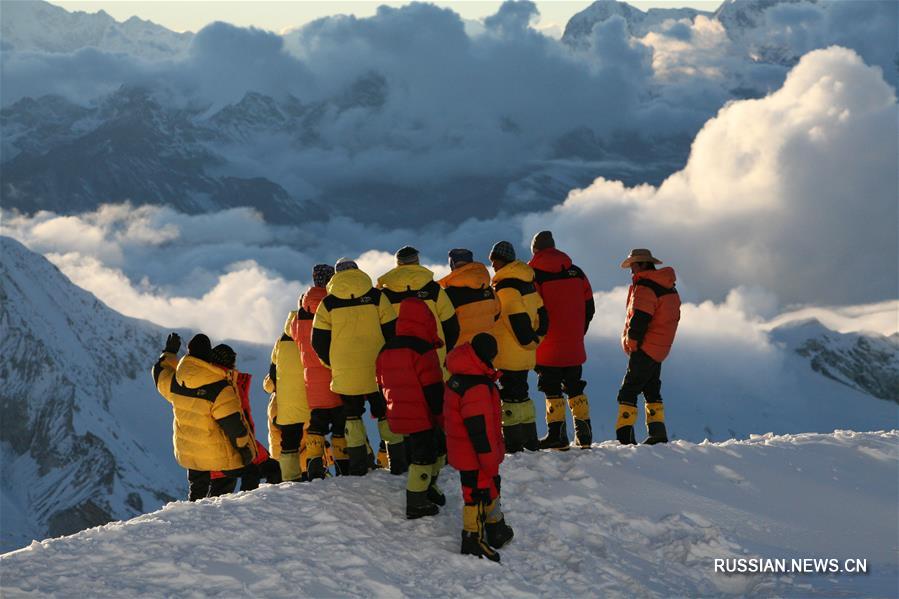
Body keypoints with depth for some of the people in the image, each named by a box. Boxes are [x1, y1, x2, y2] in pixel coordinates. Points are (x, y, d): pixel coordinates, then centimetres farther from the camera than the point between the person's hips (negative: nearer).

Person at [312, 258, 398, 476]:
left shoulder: (328, 303, 0)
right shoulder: (376, 297, -1)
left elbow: (319, 342, 2)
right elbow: (392, 332, 0)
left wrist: (333, 364, 17)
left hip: (345, 375, 0)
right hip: (378, 370, 0)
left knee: (352, 416, 11)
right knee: (386, 414, 10)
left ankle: (358, 467, 5)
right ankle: (398, 463, 8)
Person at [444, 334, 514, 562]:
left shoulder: (458, 379, 5)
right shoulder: (477, 388, -28)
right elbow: (479, 427, -27)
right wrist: (490, 459, -19)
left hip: (462, 450, 10)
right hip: (474, 456, -10)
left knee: (490, 488, 24)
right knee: (477, 494, 3)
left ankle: (497, 531, 40)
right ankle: (473, 540, 12)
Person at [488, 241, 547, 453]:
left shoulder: (505, 286, -17)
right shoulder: (527, 283, 12)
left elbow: (517, 318, -23)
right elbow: (541, 313, 16)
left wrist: (528, 341, -13)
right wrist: (535, 338, 16)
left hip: (509, 355, -9)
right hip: (525, 355, 9)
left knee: (510, 395, -4)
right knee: (521, 393, 17)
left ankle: (513, 444, -4)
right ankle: (530, 441, 21)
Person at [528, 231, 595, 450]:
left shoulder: (533, 274, -9)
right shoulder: (576, 272, 8)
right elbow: (589, 307, 11)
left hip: (548, 347, -5)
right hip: (574, 346, 5)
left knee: (552, 388, 0)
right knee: (574, 387, 14)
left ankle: (557, 434, -4)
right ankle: (584, 433, 11)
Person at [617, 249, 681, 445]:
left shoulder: (644, 287, -15)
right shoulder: (668, 287, 16)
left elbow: (639, 319, -21)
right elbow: (673, 317, 19)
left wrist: (632, 344, -10)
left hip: (645, 348, -9)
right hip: (660, 349, 9)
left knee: (628, 391, -9)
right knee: (651, 390, 18)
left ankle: (624, 436, -15)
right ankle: (658, 432, 16)